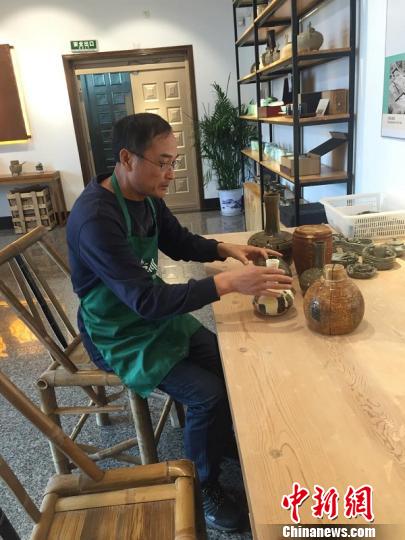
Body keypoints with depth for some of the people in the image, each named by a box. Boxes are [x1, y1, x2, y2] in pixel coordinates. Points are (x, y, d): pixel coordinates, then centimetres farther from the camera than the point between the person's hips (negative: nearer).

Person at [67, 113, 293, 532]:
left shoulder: (145, 196, -3)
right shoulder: (96, 218, -30)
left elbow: (182, 243, 11)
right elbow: (147, 300, -35)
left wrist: (226, 249, -6)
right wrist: (228, 282, -37)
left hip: (156, 316, 8)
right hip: (120, 336, -8)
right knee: (209, 394, -17)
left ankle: (225, 440, 30)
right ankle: (202, 484, 12)